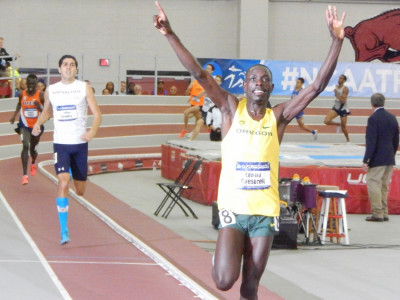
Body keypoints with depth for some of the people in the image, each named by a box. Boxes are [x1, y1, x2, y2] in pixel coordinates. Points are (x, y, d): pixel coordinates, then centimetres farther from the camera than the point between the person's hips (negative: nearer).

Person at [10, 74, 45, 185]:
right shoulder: (22, 94, -4)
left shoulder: (40, 95, -11)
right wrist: (14, 115, 9)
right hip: (24, 125, 0)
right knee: (25, 146, -19)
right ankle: (25, 175, -22)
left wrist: (39, 107, -27)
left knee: (33, 148, 17)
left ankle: (33, 164, 54)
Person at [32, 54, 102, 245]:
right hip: (60, 143, 0)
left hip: (80, 143, 1)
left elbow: (97, 113, -3)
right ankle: (64, 231, -16)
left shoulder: (84, 87, -1)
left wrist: (92, 131, -22)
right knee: (63, 183, -19)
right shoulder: (51, 90, 5)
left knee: (80, 191, 7)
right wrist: (38, 123, 0)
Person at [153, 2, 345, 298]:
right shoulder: (232, 109, 0)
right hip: (233, 209, -1)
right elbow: (199, 74, -8)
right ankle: (224, 255, 23)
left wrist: (337, 40, -14)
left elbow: (318, 85, -5)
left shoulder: (278, 116, 1)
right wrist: (170, 35, -17)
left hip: (265, 212, 1)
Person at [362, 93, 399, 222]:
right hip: (389, 159, 7)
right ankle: (384, 213, 18)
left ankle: (377, 213, -4)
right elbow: (396, 140, 13)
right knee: (384, 186, 14)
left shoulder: (373, 118, -13)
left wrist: (366, 160, -14)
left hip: (377, 159, -7)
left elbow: (371, 141, -17)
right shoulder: (392, 118, 8)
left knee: (373, 185, -2)